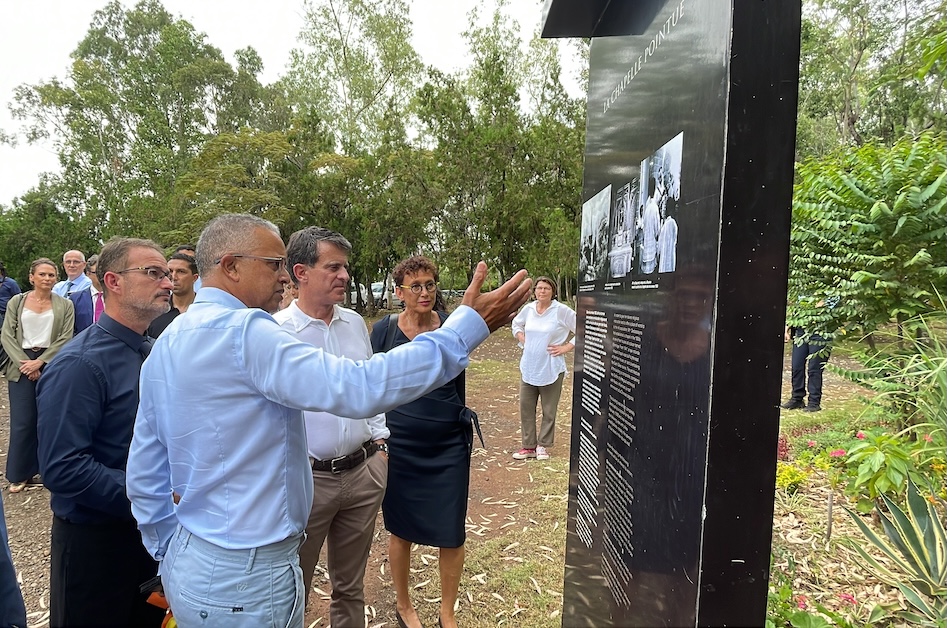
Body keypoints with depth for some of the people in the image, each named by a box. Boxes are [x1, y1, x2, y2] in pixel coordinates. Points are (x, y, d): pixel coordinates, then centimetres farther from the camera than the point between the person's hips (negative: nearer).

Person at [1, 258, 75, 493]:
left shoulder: (64, 305, 3)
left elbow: (65, 339, -4)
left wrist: (40, 361, -12)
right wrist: (24, 363, -9)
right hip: (21, 366, 1)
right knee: (22, 421, 3)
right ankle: (20, 474, 15)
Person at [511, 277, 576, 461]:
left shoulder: (562, 311, -11)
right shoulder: (528, 309, 4)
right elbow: (516, 324, 24)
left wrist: (566, 347, -12)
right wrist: (522, 339, 8)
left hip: (551, 370, -5)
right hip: (528, 368, 5)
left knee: (549, 411, 6)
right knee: (526, 408, 8)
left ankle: (543, 446, 21)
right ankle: (529, 446, 19)